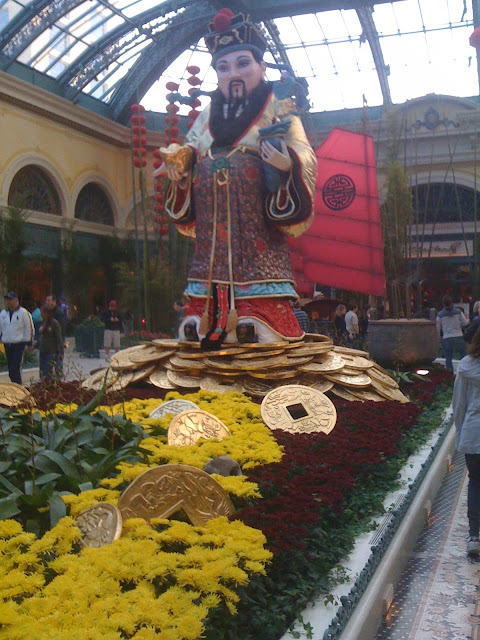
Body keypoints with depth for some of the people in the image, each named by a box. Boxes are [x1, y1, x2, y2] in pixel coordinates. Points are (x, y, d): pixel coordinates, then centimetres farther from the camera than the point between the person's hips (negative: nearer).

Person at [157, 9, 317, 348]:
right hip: (211, 254, 4)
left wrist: (287, 168, -23)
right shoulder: (208, 118, 17)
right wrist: (179, 171, 0)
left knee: (265, 333, -9)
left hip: (261, 253, -4)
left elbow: (304, 164, -3)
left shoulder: (280, 113, 6)